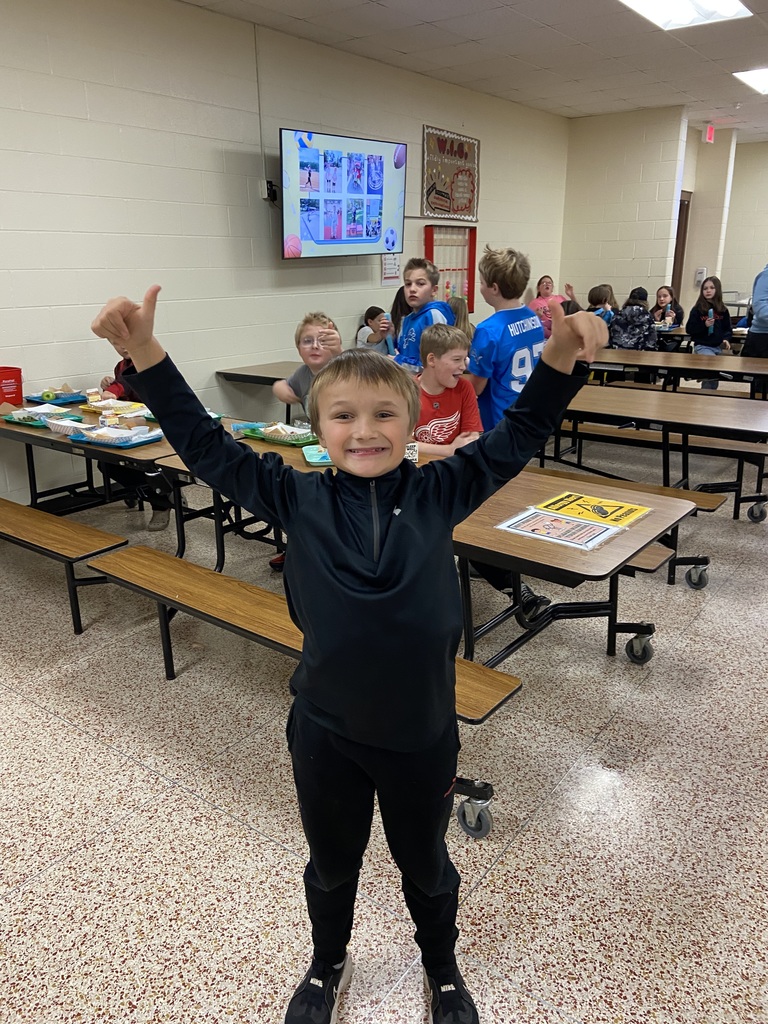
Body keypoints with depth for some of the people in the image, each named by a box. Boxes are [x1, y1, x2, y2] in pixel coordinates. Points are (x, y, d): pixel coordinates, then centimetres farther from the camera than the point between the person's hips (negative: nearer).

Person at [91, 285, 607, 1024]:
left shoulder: (440, 492, -11)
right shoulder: (297, 499, -11)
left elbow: (517, 436, -10)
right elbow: (206, 446, -11)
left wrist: (562, 358, -26)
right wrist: (146, 355, -20)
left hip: (423, 734, 0)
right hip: (325, 734, 1)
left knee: (425, 865, 26)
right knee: (332, 864, 27)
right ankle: (327, 964, 58)